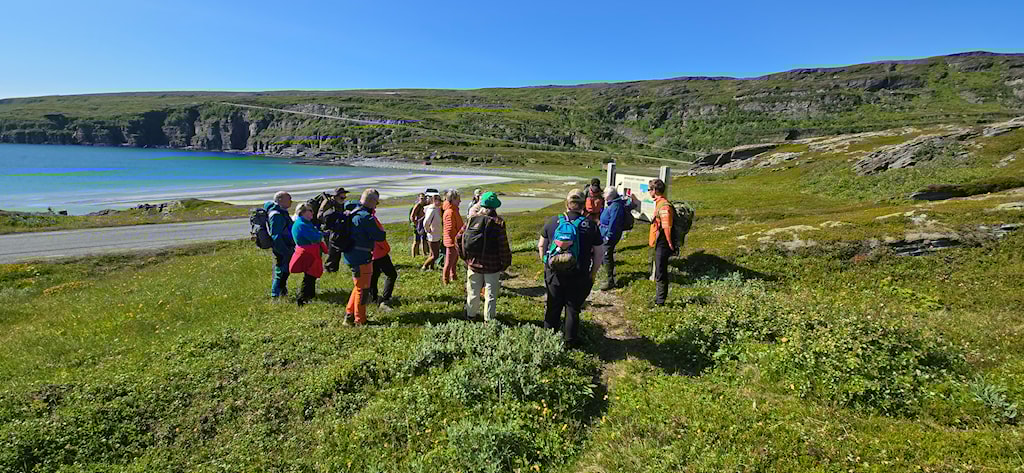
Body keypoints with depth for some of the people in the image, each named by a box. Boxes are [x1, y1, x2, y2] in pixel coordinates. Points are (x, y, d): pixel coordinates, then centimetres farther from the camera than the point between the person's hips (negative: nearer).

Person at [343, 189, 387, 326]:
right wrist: (382, 233, 4)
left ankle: (349, 315, 29)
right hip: (361, 258, -10)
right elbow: (380, 237, -20)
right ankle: (360, 321, 14)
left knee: (358, 287, 23)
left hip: (352, 256, 10)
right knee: (363, 289, 3)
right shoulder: (366, 217, -20)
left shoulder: (353, 214, 9)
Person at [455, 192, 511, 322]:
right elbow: (503, 246, -15)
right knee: (491, 295, 9)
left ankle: (470, 315, 36)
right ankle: (488, 320, 15)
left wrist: (465, 256, 10)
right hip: (492, 266, -3)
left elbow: (458, 238, 1)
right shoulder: (498, 223, -14)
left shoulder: (472, 220, -3)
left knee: (473, 292, 19)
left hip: (473, 264, 4)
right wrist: (505, 263, -2)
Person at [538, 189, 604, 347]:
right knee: (573, 309, 13)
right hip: (579, 276, -2)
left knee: (553, 307, 18)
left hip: (553, 273, 2)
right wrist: (592, 274, 7)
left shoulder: (553, 221, -3)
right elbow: (600, 253, -5)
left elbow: (541, 245, 6)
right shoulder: (590, 226, -9)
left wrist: (546, 264, 18)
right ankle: (570, 341, 26)